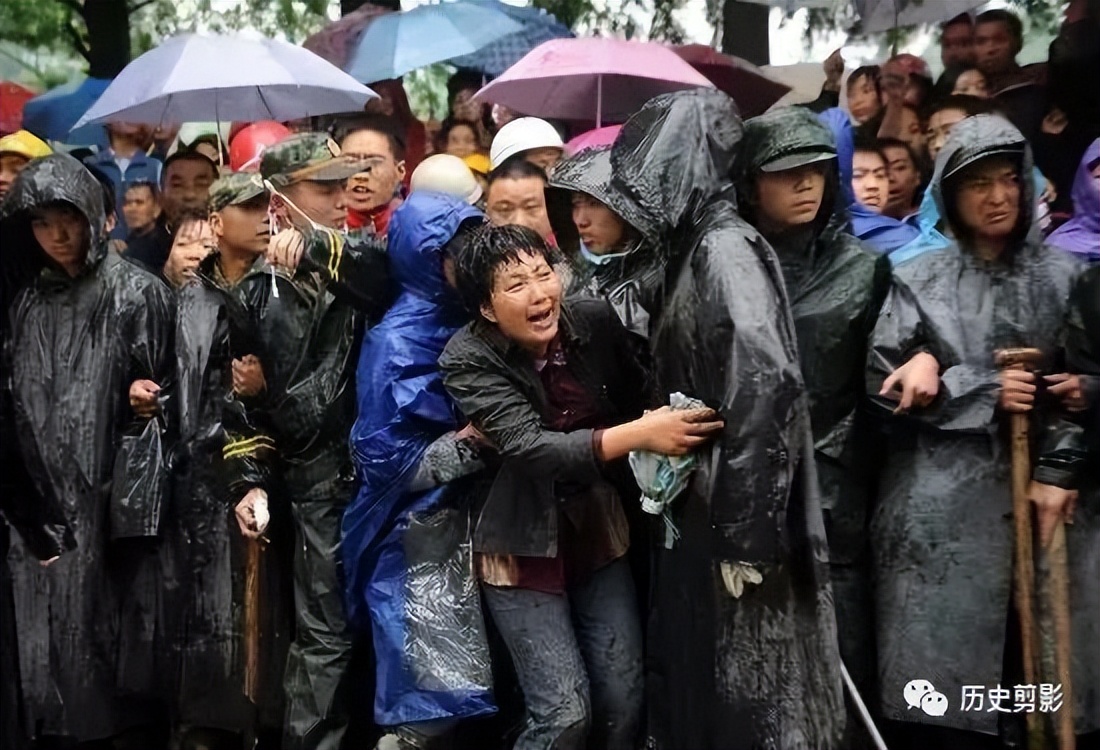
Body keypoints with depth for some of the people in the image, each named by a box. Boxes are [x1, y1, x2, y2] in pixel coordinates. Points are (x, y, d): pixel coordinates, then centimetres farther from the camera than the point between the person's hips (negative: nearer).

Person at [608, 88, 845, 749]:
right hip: (698, 508, 9)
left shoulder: (725, 249, -15)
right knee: (698, 688, 16)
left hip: (733, 518, -9)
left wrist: (744, 531, -26)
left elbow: (763, 385, -26)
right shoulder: (693, 248, 13)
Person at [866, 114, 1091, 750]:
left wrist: (1058, 470, -8)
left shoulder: (1064, 278, 9)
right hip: (939, 503, -1)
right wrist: (984, 392, -7)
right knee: (939, 692, -3)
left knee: (1026, 664, 1)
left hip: (1029, 494, 1)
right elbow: (883, 383, -1)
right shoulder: (918, 280, 6)